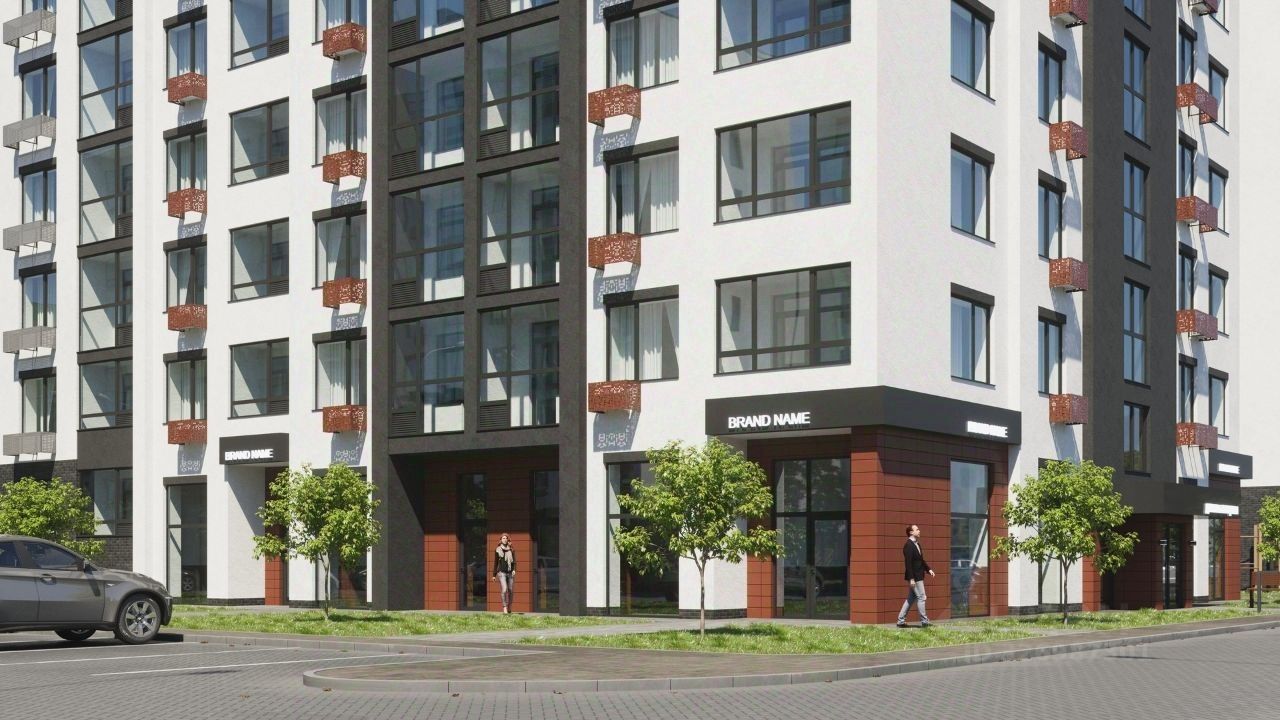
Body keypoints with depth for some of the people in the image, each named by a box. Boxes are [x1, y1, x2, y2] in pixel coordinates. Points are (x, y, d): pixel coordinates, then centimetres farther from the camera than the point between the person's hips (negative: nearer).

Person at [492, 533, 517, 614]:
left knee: (510, 591, 5)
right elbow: (495, 563, 9)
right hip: (502, 572, -2)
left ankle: (509, 608, 20)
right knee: (504, 590, -17)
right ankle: (504, 609, -19)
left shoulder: (511, 550, 8)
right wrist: (494, 575, 9)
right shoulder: (497, 550, 5)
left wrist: (514, 570, -13)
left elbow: (514, 561, 5)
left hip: (510, 573, 2)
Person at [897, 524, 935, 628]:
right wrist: (911, 578, -23)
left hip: (918, 576, 10)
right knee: (921, 597, -4)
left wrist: (928, 569, 8)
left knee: (911, 599, 12)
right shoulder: (908, 546, -16)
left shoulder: (916, 544, 13)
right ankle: (924, 621, 3)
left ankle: (901, 620, 16)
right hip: (914, 577, -10)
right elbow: (908, 563, -21)